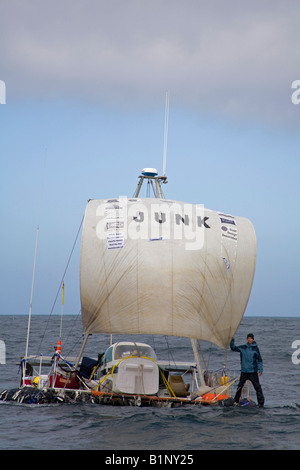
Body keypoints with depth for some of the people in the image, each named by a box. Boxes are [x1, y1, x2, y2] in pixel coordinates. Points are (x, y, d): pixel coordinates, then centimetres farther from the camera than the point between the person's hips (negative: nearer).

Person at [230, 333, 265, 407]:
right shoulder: (242, 347, 6)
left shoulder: (255, 348, -2)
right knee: (239, 387, 9)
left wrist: (260, 370, -9)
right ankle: (235, 401, 20)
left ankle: (261, 402, -3)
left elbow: (259, 360, -1)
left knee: (257, 387, -5)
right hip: (244, 371, 3)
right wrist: (232, 340, -3)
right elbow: (233, 348, 12)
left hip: (253, 372, -3)